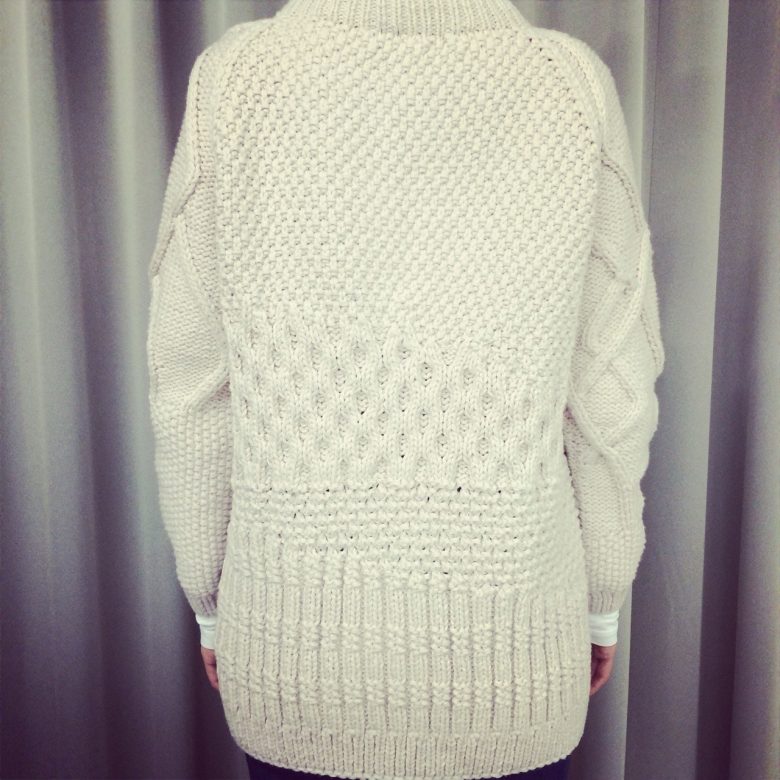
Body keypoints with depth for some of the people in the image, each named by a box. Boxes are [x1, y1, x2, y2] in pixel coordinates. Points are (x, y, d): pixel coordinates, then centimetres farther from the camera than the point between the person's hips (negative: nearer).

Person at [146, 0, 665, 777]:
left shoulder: (235, 77, -9)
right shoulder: (572, 81, -8)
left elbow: (191, 390, -6)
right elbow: (612, 397, -4)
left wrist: (209, 599, 8)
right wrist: (602, 598, 10)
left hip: (296, 630, 0)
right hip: (513, 628, 1)